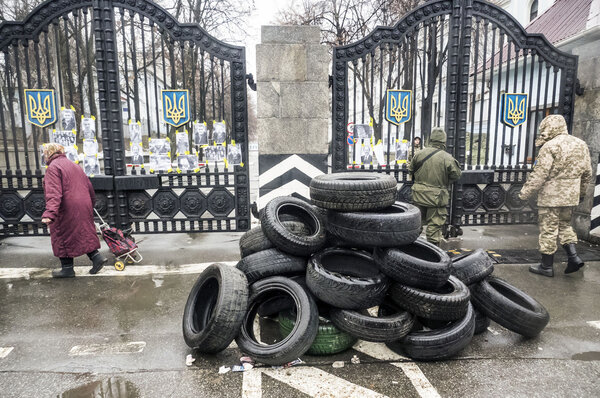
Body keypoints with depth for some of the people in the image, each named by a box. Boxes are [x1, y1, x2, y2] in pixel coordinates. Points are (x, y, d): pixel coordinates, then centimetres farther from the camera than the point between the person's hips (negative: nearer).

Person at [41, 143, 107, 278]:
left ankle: (67, 269, 14)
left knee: (64, 238, 5)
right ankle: (96, 257, 6)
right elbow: (90, 188, 19)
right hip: (84, 208, 7)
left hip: (66, 211, -7)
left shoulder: (53, 167, -10)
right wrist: (90, 205, 29)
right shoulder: (75, 166, 16)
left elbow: (54, 194, -23)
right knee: (83, 234, 15)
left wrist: (49, 214, -30)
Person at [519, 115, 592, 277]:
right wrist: (581, 193, 27)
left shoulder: (550, 146, -14)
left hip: (551, 195, -8)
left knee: (548, 229, 1)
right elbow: (587, 173, 16)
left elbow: (539, 175, -19)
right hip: (571, 196, 8)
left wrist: (524, 194, -12)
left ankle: (547, 266, 9)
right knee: (565, 225, 23)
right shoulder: (581, 145, 11)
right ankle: (573, 256, 12)